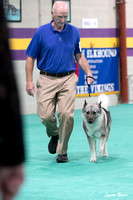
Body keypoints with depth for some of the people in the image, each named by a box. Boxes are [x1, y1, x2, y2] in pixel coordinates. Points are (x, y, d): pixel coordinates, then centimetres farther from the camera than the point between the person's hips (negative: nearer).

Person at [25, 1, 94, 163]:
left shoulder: (74, 32, 6)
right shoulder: (41, 32, -1)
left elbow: (79, 56, 18)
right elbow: (30, 57, 3)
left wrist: (88, 73, 6)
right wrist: (29, 81, -3)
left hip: (68, 79, 1)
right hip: (47, 79, -1)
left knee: (66, 114, -11)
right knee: (45, 115, -8)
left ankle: (62, 151, 4)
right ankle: (54, 134, 27)